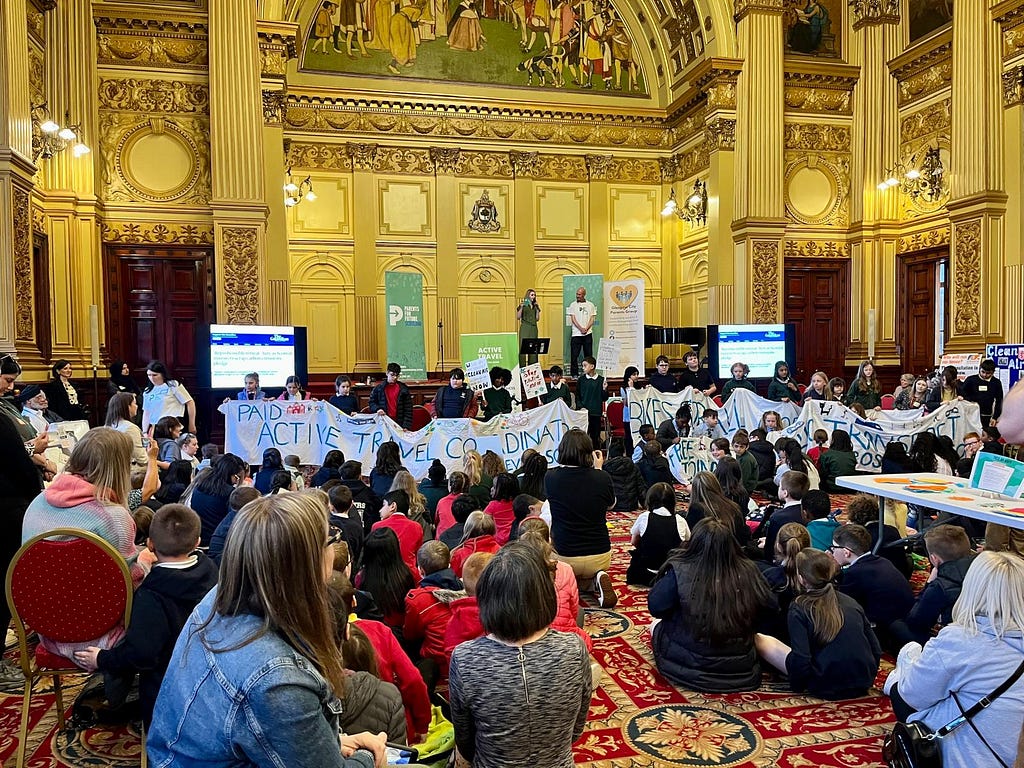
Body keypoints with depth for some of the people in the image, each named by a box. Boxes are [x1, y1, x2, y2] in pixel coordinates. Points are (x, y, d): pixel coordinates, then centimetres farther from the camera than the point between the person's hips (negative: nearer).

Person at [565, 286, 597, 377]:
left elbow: (592, 318, 4)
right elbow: (573, 319, -2)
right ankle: (574, 374, 5)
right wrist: (581, 329, -13)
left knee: (588, 354, 3)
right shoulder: (573, 305, 5)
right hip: (576, 334, -1)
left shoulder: (590, 305, 9)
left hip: (588, 334, 1)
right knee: (574, 355, -2)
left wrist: (586, 328, -11)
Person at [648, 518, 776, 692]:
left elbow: (655, 606, -12)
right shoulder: (748, 572, -14)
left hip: (693, 669, -5)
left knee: (657, 626, 24)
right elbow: (769, 607, 0)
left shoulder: (680, 572, -23)